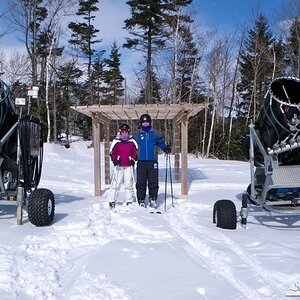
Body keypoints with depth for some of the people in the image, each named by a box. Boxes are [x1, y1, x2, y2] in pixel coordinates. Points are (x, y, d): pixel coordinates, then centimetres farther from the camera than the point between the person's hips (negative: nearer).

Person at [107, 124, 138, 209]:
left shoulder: (132, 142, 6)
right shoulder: (116, 141, 2)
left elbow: (135, 152, 15)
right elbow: (112, 152, 7)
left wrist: (133, 160, 0)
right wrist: (114, 160, -9)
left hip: (129, 166, 1)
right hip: (119, 166, -1)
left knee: (129, 183, 4)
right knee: (116, 183, -5)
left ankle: (129, 201, 14)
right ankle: (112, 201, 3)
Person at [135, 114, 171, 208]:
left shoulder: (154, 134, 8)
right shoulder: (138, 135, 10)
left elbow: (161, 143, 9)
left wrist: (166, 148, -10)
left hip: (152, 162, 0)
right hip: (141, 162, 1)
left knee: (153, 182, -1)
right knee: (141, 182, 1)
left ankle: (153, 199, 12)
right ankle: (141, 201, 9)